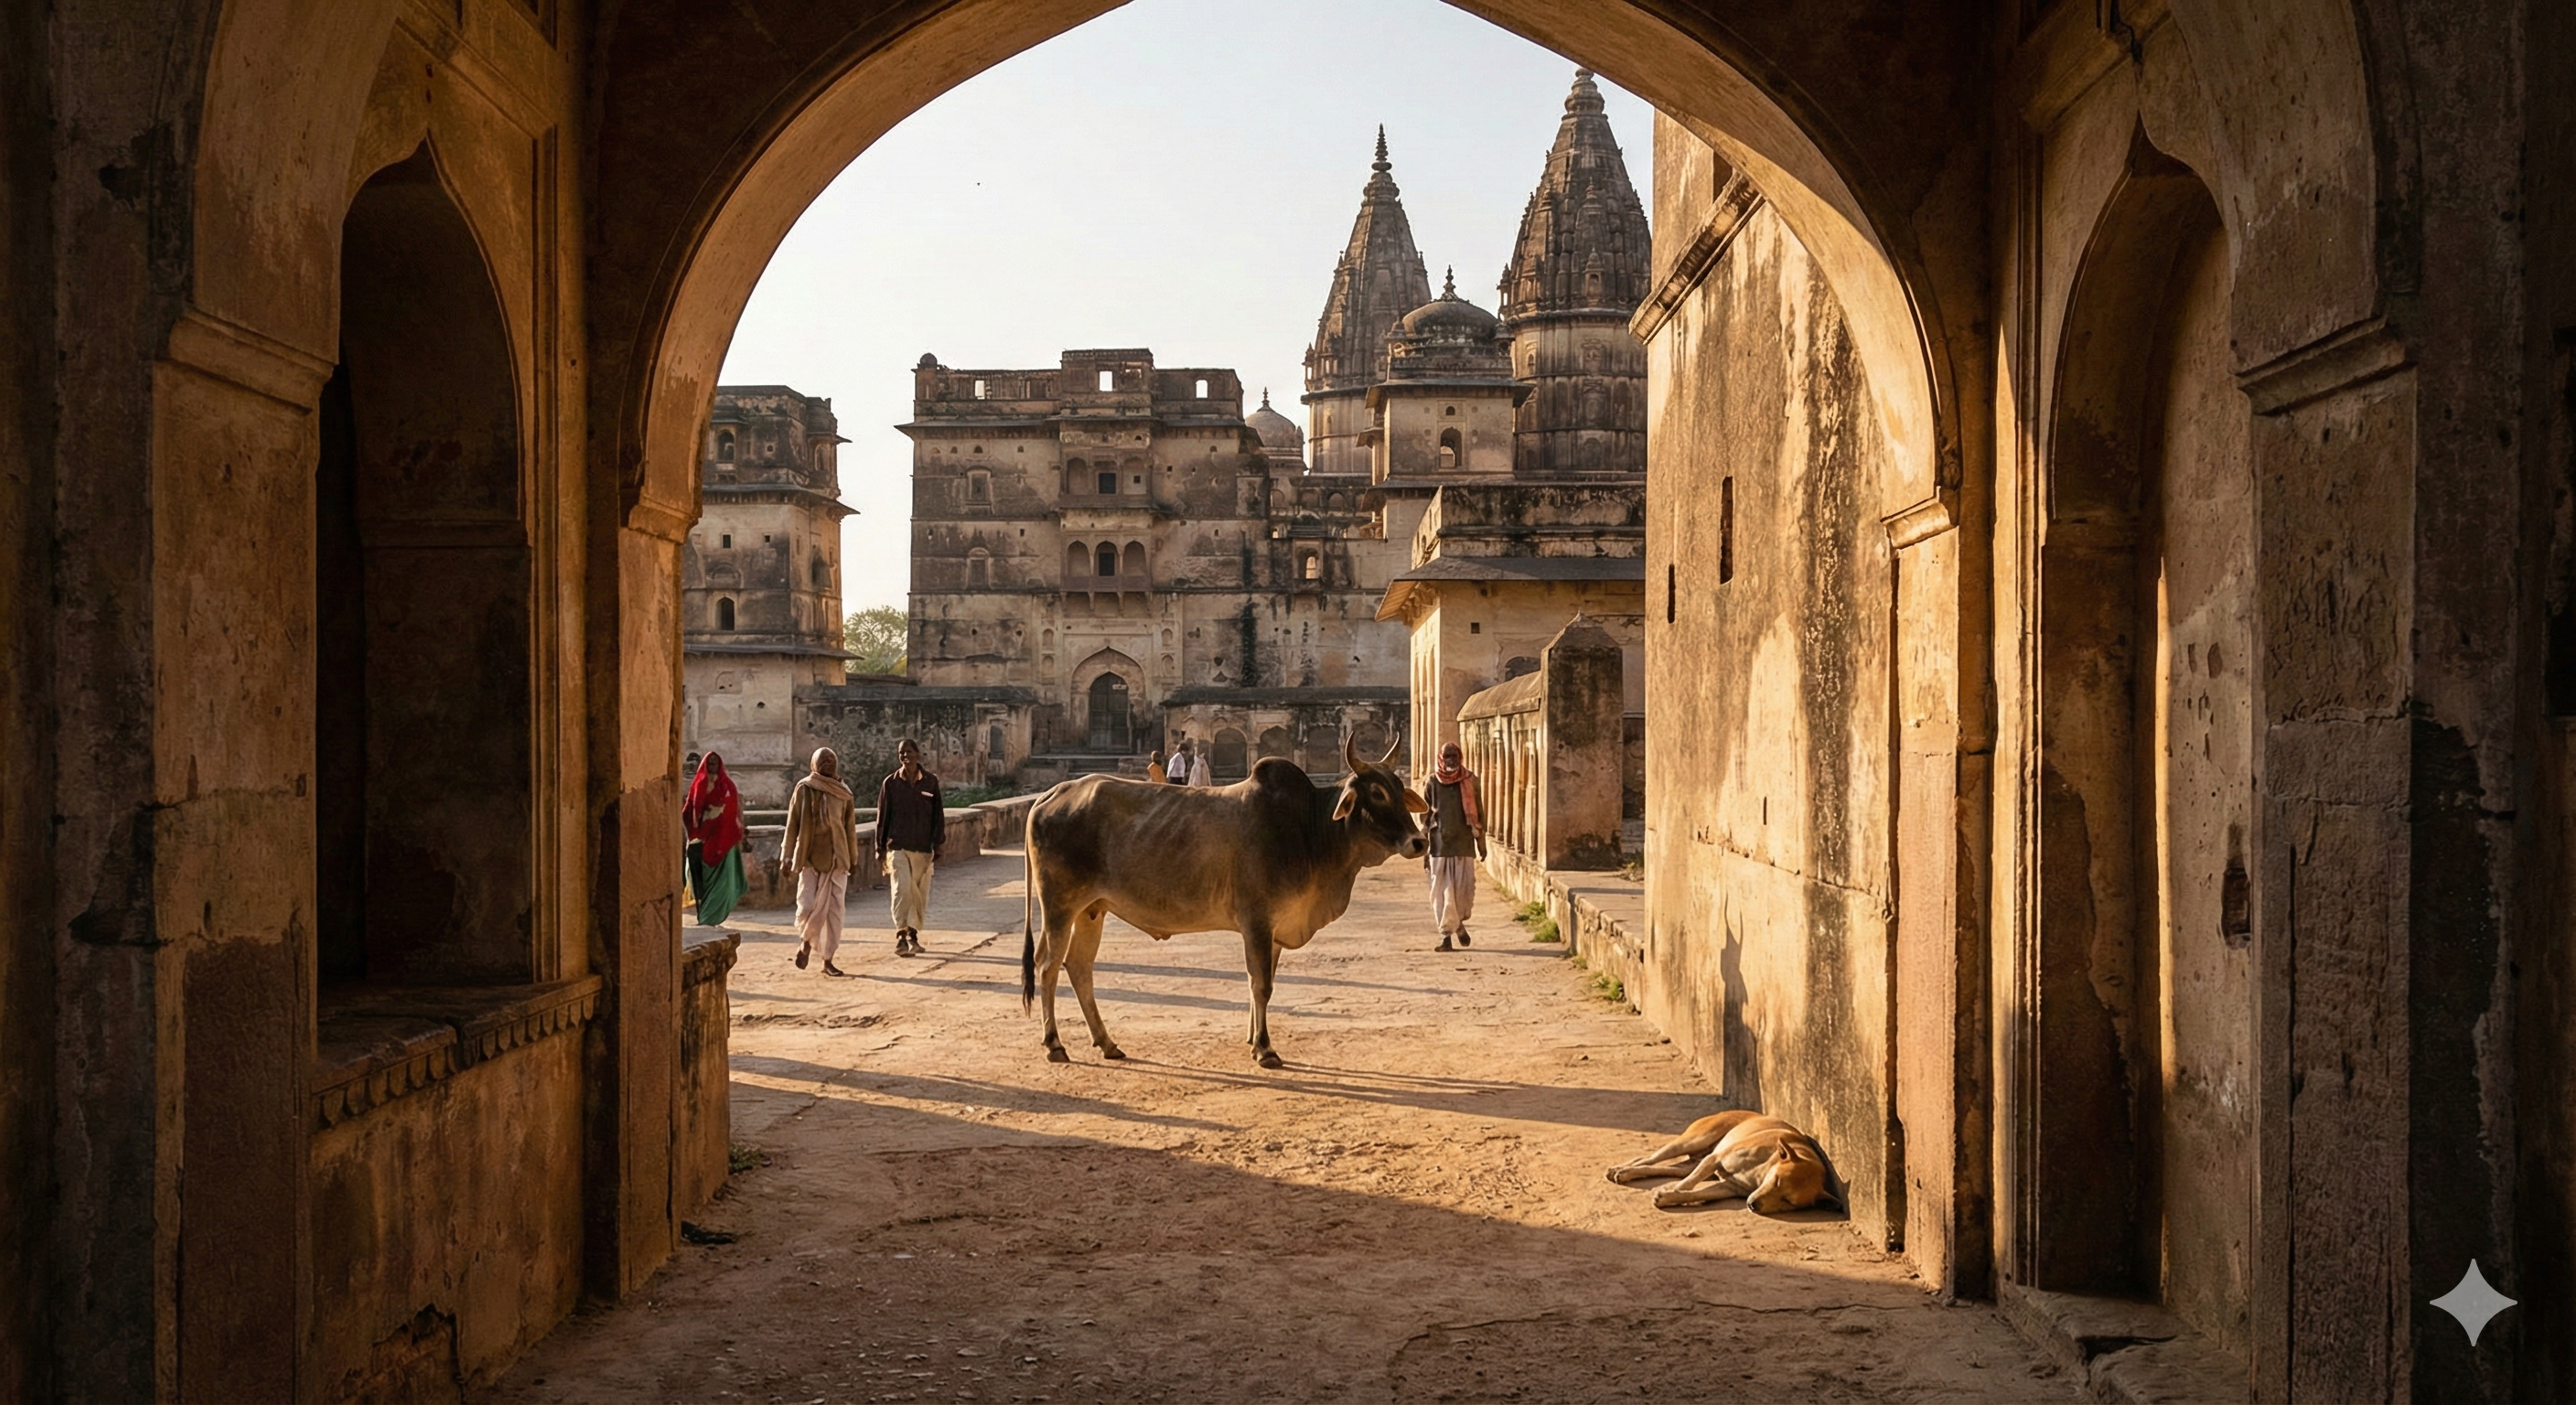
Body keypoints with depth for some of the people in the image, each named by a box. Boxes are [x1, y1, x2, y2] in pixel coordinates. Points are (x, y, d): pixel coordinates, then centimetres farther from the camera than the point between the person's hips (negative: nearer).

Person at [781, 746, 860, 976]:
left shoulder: (844, 793, 7)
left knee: (834, 909, 1)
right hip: (809, 857, -3)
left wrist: (853, 858, 15)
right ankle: (807, 943, 21)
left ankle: (827, 961, 9)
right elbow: (792, 824, -2)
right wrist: (787, 857, -5)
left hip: (836, 859, 3)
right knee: (808, 906, -10)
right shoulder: (804, 789, -2)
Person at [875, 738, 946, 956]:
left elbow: (938, 815, 6)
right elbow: (882, 817, 7)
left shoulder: (930, 782, 4)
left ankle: (913, 935, 21)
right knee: (902, 888, -15)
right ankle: (901, 936, -13)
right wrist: (880, 848, 5)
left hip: (922, 847, 1)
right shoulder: (891, 783, 3)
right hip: (897, 846, -1)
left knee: (919, 893, 6)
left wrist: (937, 844, 1)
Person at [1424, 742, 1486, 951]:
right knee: (1442, 892, -2)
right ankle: (1446, 935, 4)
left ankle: (1459, 923, 26)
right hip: (1439, 845, 0)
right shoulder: (1433, 782, 4)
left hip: (1464, 844, 0)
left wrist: (1481, 843, 8)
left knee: (1465, 889, -1)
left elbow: (1478, 813, 9)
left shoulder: (1470, 781, 5)